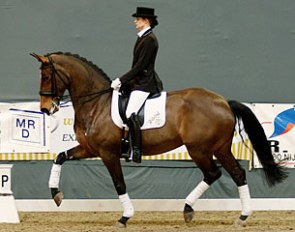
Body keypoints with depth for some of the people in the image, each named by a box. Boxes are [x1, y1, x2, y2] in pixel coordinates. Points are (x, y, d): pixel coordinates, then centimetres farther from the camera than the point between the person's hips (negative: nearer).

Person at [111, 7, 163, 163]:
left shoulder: (149, 39, -14)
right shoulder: (142, 37, 17)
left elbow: (140, 66, -19)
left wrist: (121, 80, -17)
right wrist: (121, 81, 11)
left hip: (145, 83, -11)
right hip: (139, 81, 11)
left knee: (131, 113, -24)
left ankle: (136, 151, -26)